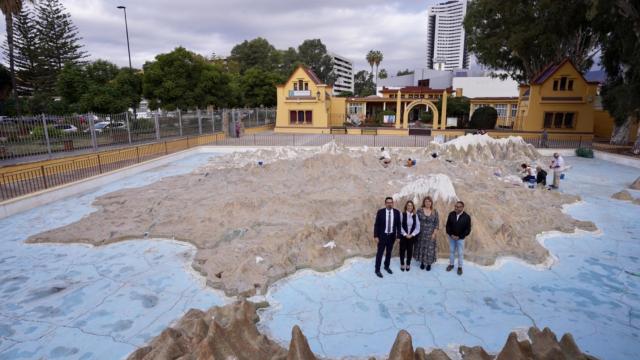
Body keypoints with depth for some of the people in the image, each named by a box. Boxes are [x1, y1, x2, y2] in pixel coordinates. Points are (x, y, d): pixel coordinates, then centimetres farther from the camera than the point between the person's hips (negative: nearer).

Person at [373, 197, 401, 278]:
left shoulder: (397, 212, -3)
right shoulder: (380, 212, -11)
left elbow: (398, 225, 2)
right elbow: (376, 224, -9)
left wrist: (398, 235, -1)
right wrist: (376, 236, -12)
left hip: (392, 236, 3)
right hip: (382, 235, -3)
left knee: (389, 252, 17)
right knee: (380, 253, 4)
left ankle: (387, 266, 37)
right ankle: (377, 269, 16)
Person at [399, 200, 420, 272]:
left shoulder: (415, 216, -1)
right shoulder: (402, 214, -9)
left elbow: (417, 227, -1)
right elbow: (400, 226, -10)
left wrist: (412, 234, -11)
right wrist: (405, 234, -13)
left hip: (411, 236, 2)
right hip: (403, 235, -2)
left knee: (410, 250, 10)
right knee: (402, 250, 7)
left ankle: (408, 264, 25)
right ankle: (402, 264, 22)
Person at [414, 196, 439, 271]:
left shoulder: (435, 212, -3)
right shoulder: (419, 210, -5)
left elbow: (437, 223, -1)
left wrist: (434, 233, -6)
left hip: (430, 234, 0)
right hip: (421, 233, 0)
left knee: (430, 248, 4)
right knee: (421, 247, 9)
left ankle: (429, 264, 19)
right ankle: (422, 262, 25)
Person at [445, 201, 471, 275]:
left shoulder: (467, 217, -16)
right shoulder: (451, 214, -9)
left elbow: (468, 229, -10)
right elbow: (448, 225, -1)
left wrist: (459, 237, -14)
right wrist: (451, 234, -11)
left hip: (460, 238, -2)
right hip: (451, 237, 2)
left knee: (460, 253, 8)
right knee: (451, 251, 16)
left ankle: (460, 267, 25)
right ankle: (451, 264, 33)